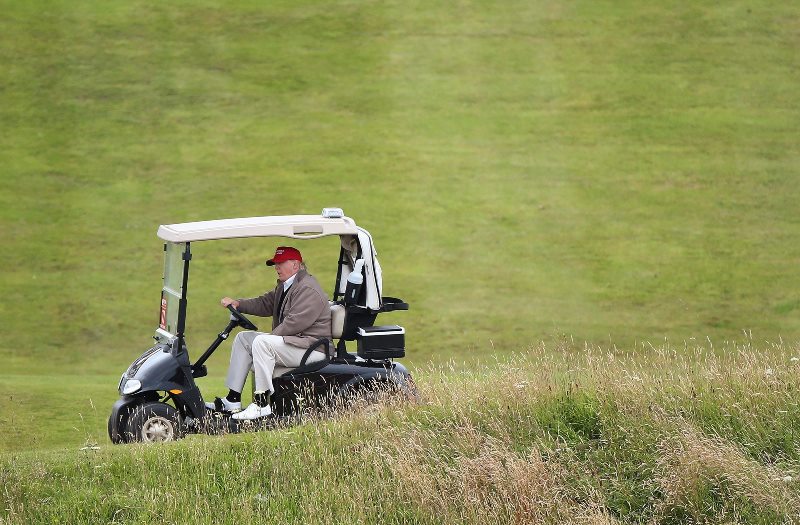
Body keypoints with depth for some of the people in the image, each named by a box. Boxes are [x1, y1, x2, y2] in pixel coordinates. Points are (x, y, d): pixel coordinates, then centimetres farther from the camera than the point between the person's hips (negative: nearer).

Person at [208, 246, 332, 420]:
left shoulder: (308, 289, -18)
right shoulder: (284, 286, 17)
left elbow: (295, 321, -26)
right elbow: (265, 304, 17)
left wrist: (271, 337, -20)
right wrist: (238, 304, 2)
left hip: (311, 347, -11)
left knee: (261, 342, -31)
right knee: (243, 338, 12)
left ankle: (262, 404, -30)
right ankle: (232, 400, 5)